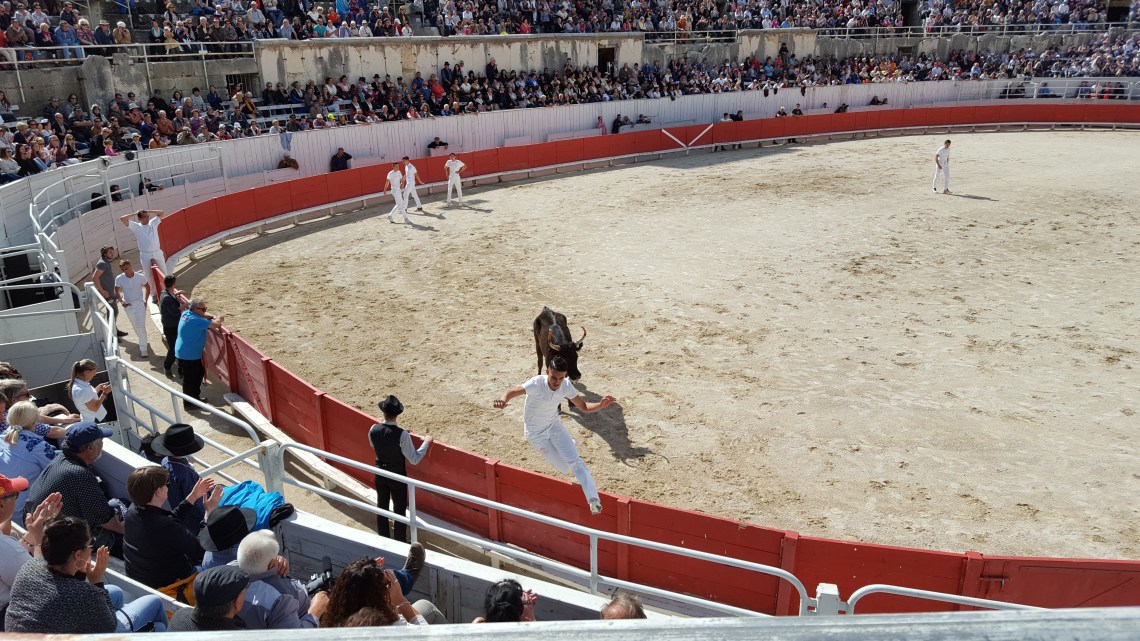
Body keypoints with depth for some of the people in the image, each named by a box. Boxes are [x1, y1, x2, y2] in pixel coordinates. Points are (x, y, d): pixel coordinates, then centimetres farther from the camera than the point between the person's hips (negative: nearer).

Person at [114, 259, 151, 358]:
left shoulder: (140, 277, -16)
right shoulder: (119, 279, -14)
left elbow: (147, 287, 3)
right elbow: (117, 292, 1)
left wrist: (145, 300, 0)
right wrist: (121, 301, -15)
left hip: (139, 303, -2)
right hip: (128, 305, 2)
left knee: (141, 326, -8)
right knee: (136, 326, 17)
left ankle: (143, 349, -1)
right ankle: (143, 341, 40)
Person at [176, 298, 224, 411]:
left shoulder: (187, 313, 0)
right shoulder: (195, 320, -29)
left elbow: (202, 316, 20)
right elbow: (214, 325, -31)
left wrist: (212, 317, 2)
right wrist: (219, 319, -9)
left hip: (193, 354, 10)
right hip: (188, 355, -10)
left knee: (199, 373, 22)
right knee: (189, 379, 2)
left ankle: (195, 397, 36)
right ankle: (188, 403, 15)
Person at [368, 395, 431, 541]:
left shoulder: (373, 430, -15)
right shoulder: (402, 434, -29)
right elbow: (414, 460, -22)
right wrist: (426, 442, -11)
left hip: (380, 473, 4)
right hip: (397, 476, -4)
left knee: (381, 507, 20)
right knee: (399, 510, 13)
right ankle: (400, 544, 24)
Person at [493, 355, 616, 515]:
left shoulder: (566, 386, -17)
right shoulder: (537, 383, -32)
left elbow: (584, 407, -8)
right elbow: (513, 391, -42)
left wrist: (601, 405, -28)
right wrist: (503, 400, -65)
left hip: (554, 425, 3)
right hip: (535, 432, -3)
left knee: (575, 461, -14)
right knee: (564, 468, 5)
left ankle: (593, 499, -9)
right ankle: (570, 445, 40)